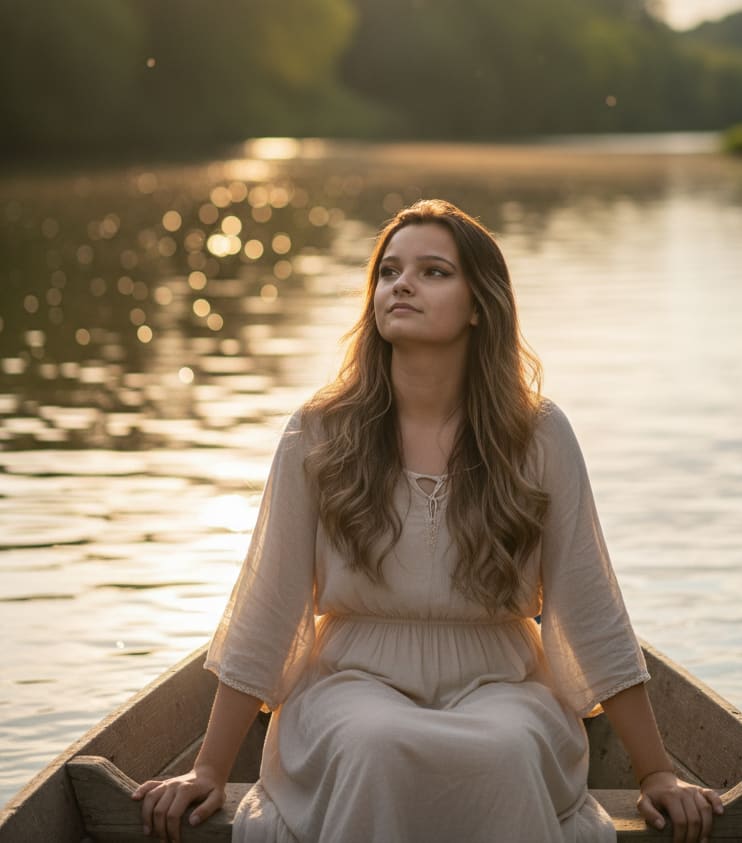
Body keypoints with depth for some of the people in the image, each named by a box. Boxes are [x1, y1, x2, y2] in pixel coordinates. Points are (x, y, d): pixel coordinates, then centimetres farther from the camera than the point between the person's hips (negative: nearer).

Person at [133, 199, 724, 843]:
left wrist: (658, 775, 3)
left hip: (494, 686, 1)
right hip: (356, 683, 0)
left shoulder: (540, 436, -2)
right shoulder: (318, 438, -2)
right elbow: (264, 620, 2)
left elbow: (593, 619, 3)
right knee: (375, 746, -35)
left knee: (510, 752, -34)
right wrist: (209, 776, 2)